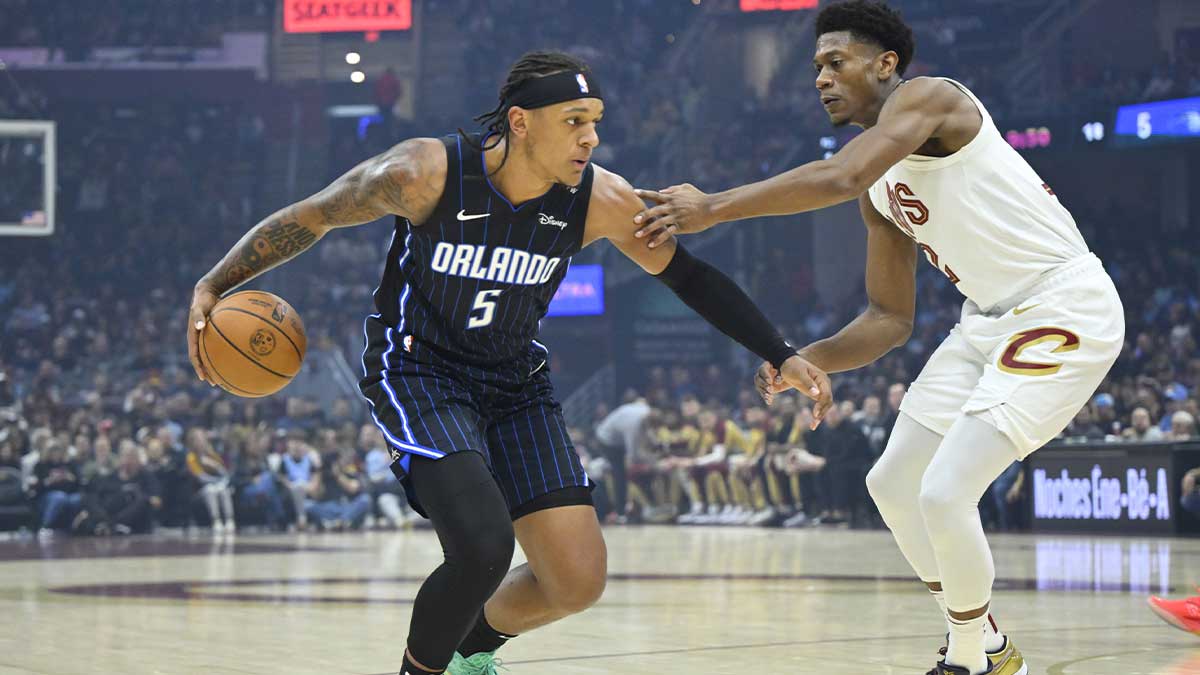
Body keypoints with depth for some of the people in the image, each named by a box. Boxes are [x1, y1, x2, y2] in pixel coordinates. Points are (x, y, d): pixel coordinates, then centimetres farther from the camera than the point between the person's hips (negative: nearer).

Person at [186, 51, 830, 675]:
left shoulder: (602, 201, -14)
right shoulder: (427, 173, -23)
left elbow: (688, 275, 0)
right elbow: (313, 217, -10)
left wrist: (782, 356, -3)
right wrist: (213, 286, -15)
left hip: (513, 383, 5)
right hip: (417, 373, -5)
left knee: (579, 581, -3)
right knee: (483, 548, -27)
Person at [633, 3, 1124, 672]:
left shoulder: (928, 96, -14)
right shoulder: (881, 190, 13)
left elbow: (840, 178, -32)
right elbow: (891, 318, 15)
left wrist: (711, 208, -30)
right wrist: (806, 362, -1)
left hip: (1065, 310, -10)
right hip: (991, 319, 10)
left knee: (944, 493, -17)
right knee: (893, 483, 12)